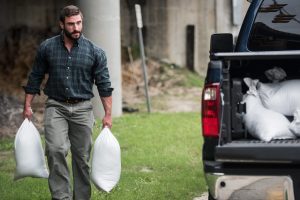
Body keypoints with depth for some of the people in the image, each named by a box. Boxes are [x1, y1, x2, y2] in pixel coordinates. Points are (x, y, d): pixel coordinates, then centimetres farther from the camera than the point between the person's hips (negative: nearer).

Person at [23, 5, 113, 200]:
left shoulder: (95, 52, -1)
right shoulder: (47, 48, 1)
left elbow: (104, 85, 1)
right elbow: (35, 78, 9)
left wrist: (108, 114, -3)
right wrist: (27, 106, 6)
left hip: (83, 109, 1)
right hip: (56, 107, 0)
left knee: (82, 158, 4)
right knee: (56, 150, -19)